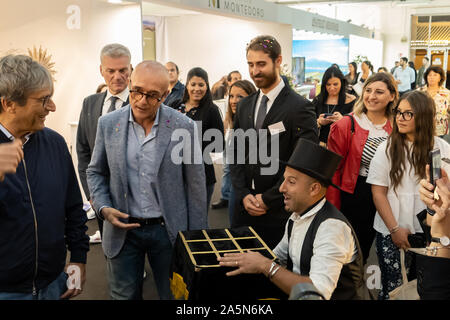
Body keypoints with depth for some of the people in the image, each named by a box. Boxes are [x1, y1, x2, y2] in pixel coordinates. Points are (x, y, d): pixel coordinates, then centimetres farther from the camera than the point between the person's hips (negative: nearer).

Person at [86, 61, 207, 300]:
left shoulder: (183, 126, -10)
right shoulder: (108, 124, -3)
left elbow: (195, 185, -4)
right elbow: (96, 171, 10)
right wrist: (103, 208, -8)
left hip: (168, 230, -1)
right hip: (122, 229, 2)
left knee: (174, 294, 13)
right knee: (124, 295, 14)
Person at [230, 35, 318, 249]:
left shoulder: (300, 107, -10)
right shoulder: (245, 106, 10)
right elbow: (235, 154, 11)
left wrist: (268, 199, -12)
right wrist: (244, 195, -2)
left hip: (280, 211, -5)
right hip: (244, 207, 5)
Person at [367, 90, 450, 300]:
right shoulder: (387, 148, -2)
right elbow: (378, 192, -3)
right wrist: (395, 229, -8)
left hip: (430, 233, 1)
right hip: (392, 234, -1)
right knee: (392, 289, 3)